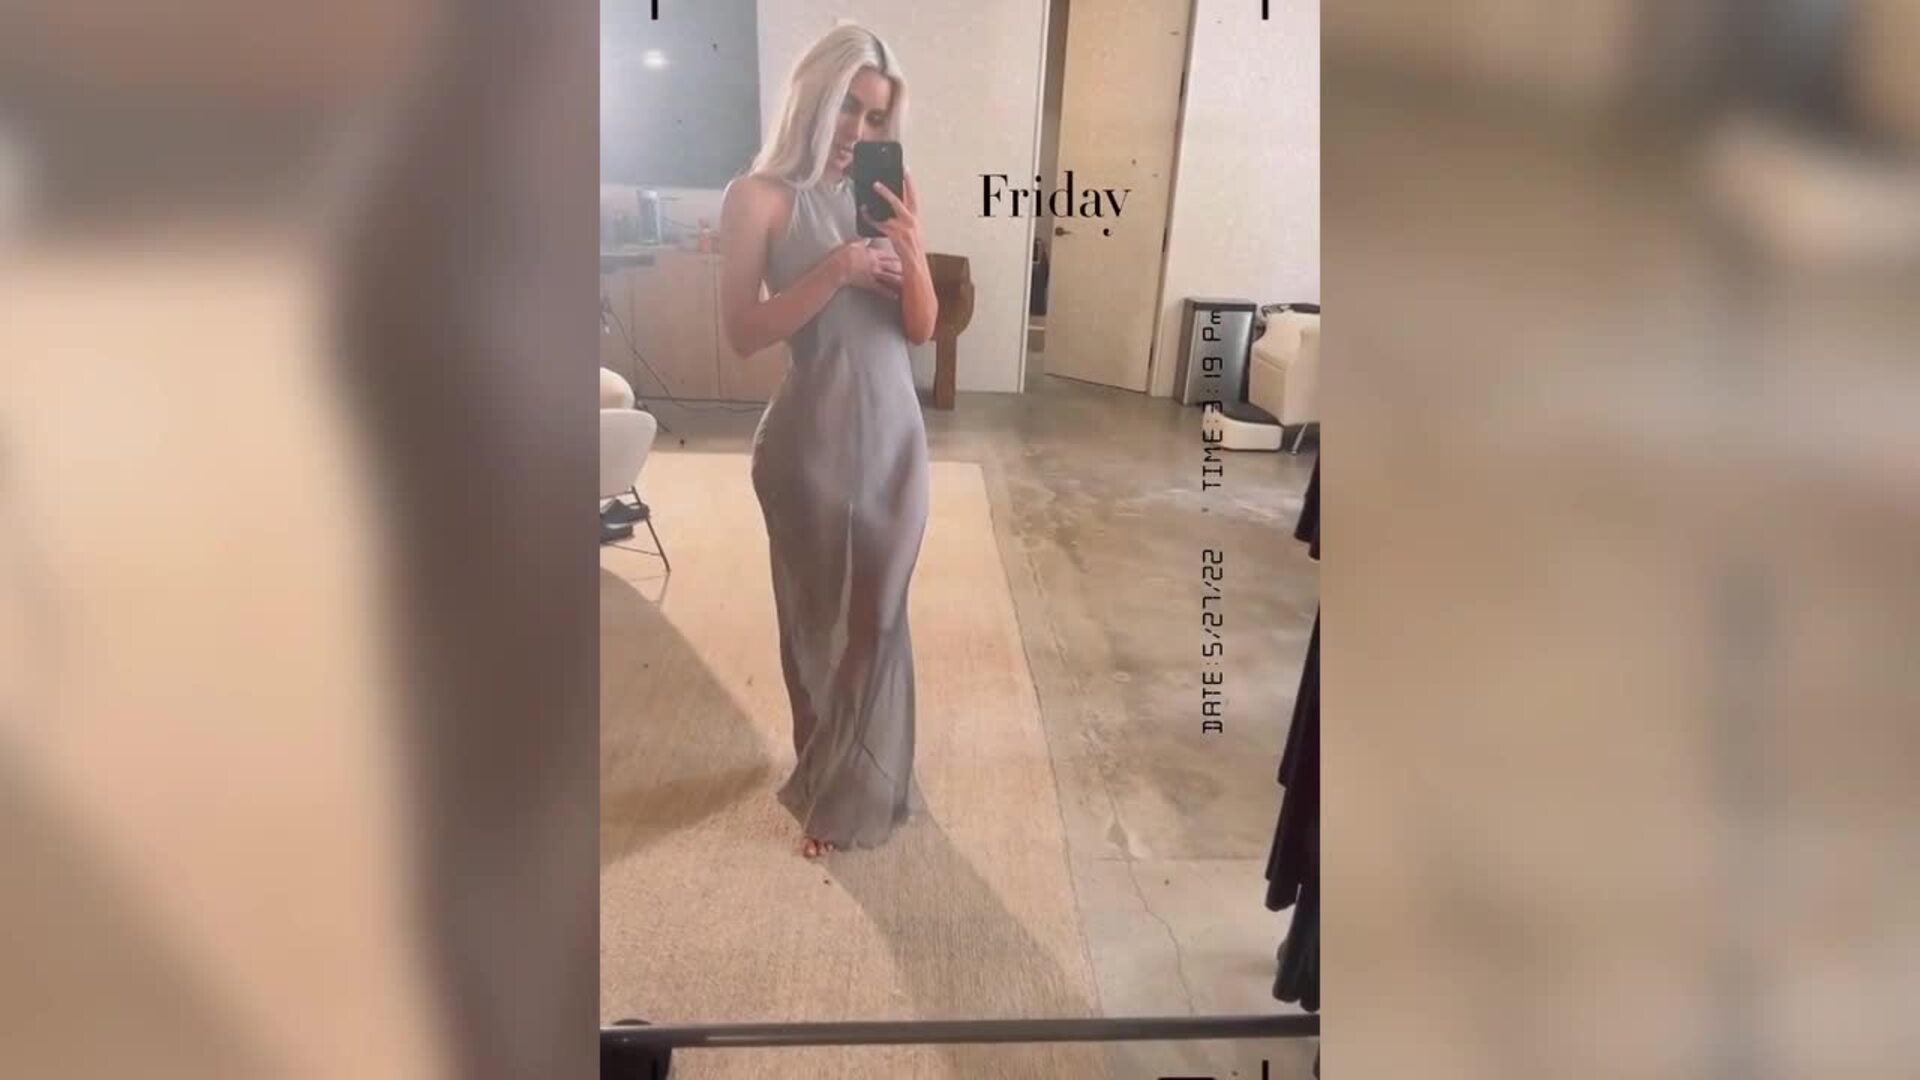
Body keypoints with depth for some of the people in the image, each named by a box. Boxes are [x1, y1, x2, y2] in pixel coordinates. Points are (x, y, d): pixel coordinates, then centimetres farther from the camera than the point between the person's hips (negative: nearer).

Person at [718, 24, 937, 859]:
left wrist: (911, 248, -14)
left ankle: (849, 790, 30)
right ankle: (829, 778, 33)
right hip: (812, 434, -4)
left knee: (877, 613, 10)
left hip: (894, 429, 4)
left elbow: (921, 328, 3)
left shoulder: (889, 194, 6)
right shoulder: (759, 197, -7)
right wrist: (837, 268, -22)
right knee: (816, 612, 9)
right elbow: (743, 334, -13)